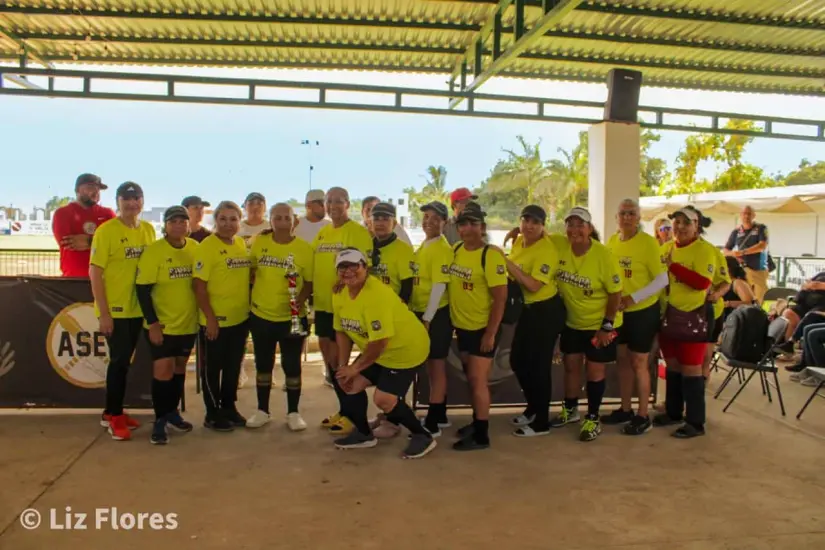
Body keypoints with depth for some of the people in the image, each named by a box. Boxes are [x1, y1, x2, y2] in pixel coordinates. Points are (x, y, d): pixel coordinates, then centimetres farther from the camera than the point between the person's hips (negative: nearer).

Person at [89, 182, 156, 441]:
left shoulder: (148, 230, 5)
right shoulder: (106, 230, -12)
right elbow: (95, 272, -13)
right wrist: (103, 313, -16)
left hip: (137, 308, 6)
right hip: (114, 310, -6)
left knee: (124, 361, 15)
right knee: (119, 361, 0)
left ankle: (112, 412, 29)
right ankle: (115, 416, 15)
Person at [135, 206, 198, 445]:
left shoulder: (195, 248, -1)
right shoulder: (153, 251, -13)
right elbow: (143, 289, -13)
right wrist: (152, 323, -17)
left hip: (188, 322, 5)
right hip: (162, 324, -5)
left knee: (179, 367, 17)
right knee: (163, 370, -4)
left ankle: (172, 411, 33)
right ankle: (160, 420, 10)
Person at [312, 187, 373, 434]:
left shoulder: (359, 232, -9)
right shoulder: (322, 233, 14)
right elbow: (313, 266, 18)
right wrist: (310, 292, 9)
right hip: (322, 304, 8)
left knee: (336, 358, -5)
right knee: (329, 358, 13)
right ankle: (344, 408, 26)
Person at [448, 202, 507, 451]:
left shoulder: (491, 255, -19)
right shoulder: (455, 250, 3)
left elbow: (500, 297, -20)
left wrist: (491, 333, -20)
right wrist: (451, 318, 12)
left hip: (483, 328, -7)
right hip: (462, 326, 7)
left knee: (478, 380, -3)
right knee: (471, 378, 18)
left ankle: (481, 435, 8)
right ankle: (476, 421, 34)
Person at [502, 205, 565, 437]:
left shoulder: (547, 250, -20)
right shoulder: (519, 241, 5)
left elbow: (533, 285, -29)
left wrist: (506, 262, -27)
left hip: (546, 311, -9)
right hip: (527, 309, 9)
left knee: (538, 365, -2)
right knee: (517, 360, 15)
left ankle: (541, 422, 13)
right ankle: (533, 407, 35)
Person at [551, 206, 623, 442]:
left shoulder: (604, 255, -23)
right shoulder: (558, 245, -13)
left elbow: (616, 293, -16)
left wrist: (607, 326, -17)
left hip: (599, 324, -4)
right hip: (572, 321, 4)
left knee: (594, 369, 6)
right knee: (571, 366, 17)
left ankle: (593, 420, 22)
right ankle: (570, 410, 38)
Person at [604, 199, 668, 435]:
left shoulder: (648, 242, -15)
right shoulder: (612, 241, 2)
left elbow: (663, 279, -17)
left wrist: (633, 298, -24)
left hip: (643, 311, -6)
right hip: (619, 312, 6)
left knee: (639, 363, 1)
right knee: (622, 360, 14)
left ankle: (643, 416, 14)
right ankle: (625, 410, 28)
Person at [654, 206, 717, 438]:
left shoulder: (704, 249, -11)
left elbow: (703, 282, -25)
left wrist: (673, 266, -22)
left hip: (693, 317, -7)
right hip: (669, 315, 7)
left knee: (690, 369, -1)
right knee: (672, 366, 15)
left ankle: (695, 422, 8)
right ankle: (673, 412, 28)